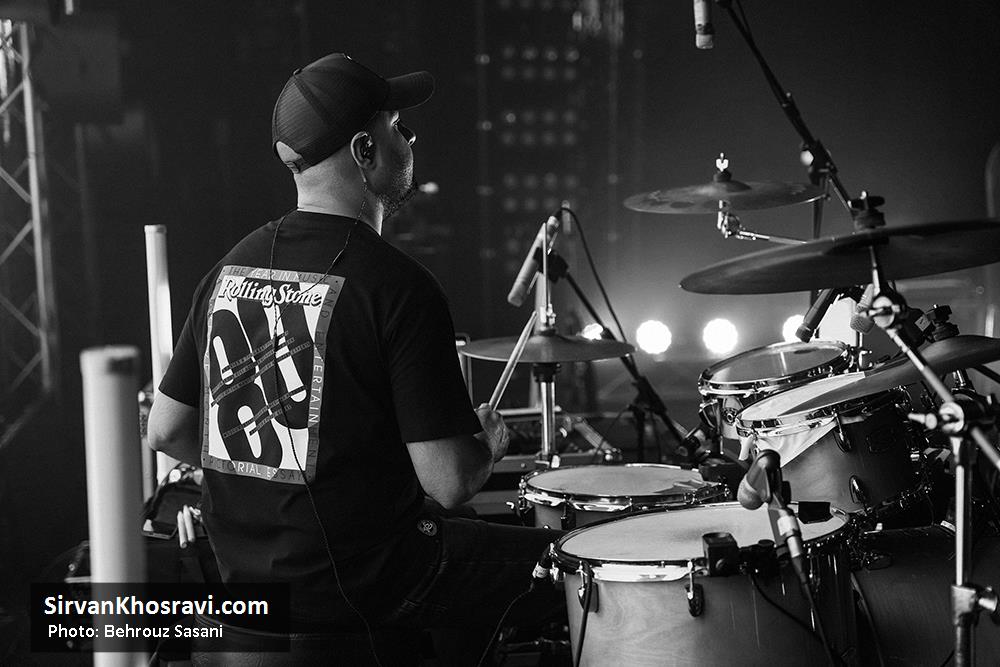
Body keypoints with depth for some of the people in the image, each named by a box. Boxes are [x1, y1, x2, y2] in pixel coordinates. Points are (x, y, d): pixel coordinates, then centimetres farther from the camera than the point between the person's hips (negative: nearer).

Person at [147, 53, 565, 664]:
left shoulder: (230, 270, 2)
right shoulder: (397, 286, -20)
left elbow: (167, 431, 8)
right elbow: (449, 484, -20)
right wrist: (489, 446, 1)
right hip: (366, 592, -8)